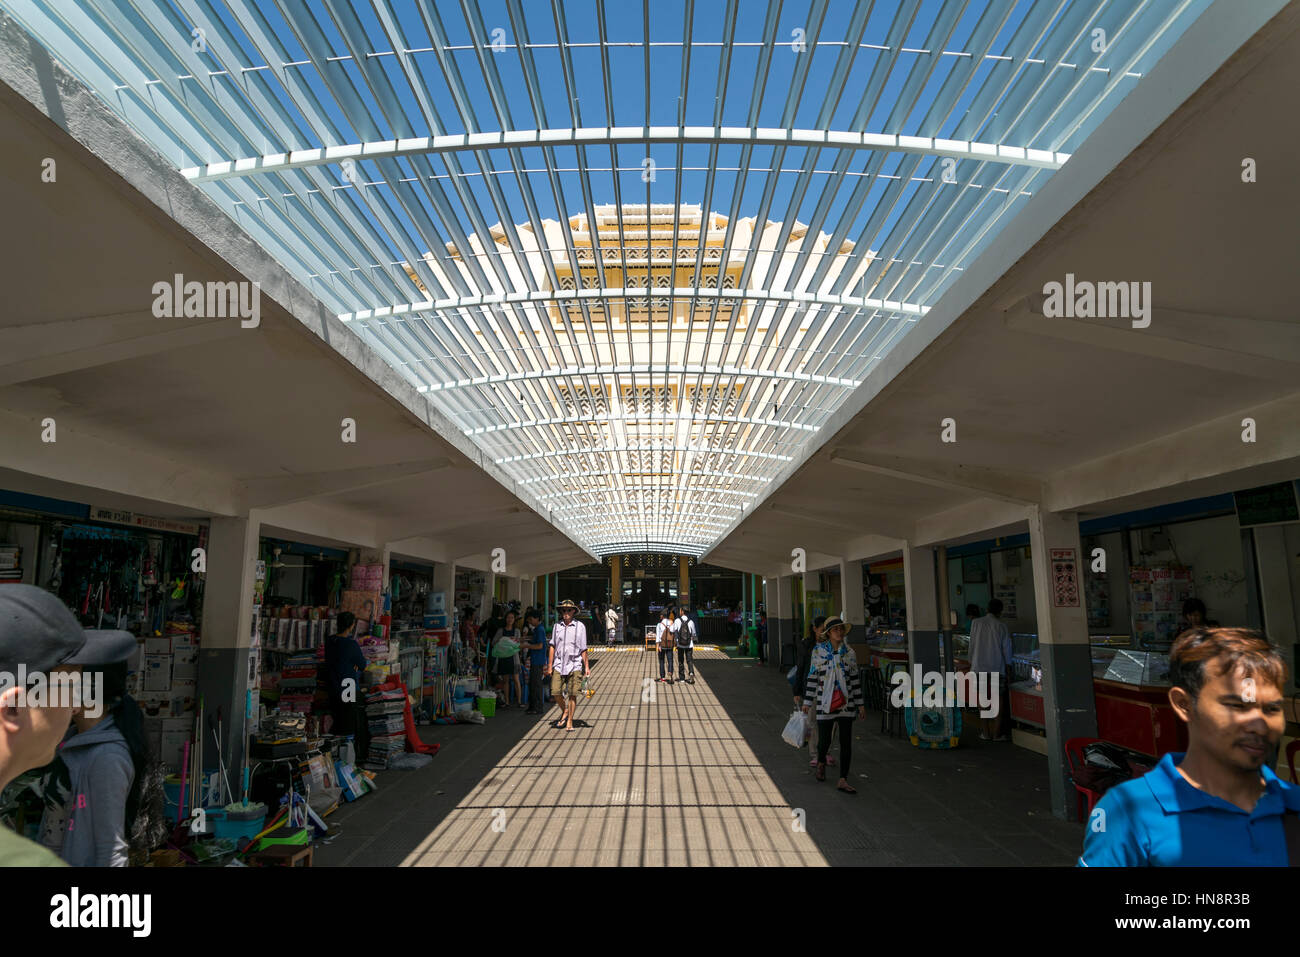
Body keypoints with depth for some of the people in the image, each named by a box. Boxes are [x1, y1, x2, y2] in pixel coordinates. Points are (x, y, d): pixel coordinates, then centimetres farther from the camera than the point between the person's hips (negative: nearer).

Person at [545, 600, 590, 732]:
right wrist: (549, 665, 8)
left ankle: (569, 721, 10)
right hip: (559, 664, 2)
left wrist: (586, 666, 3)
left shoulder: (580, 626, 3)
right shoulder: (557, 626, 8)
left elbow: (583, 649, 6)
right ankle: (564, 711, 25)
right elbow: (552, 646, 11)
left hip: (574, 665, -2)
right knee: (555, 692, -3)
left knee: (572, 694, -3)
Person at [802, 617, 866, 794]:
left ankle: (843, 781, 7)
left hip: (846, 704, 2)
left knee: (846, 742, -1)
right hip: (825, 703, -2)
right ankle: (821, 763, 39)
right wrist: (807, 702, 2)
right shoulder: (818, 651, -3)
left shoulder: (849, 653, 3)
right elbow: (812, 677, 1)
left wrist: (860, 704, 8)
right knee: (824, 741, 6)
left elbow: (855, 679, 9)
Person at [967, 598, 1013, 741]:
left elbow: (972, 645, 3)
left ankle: (985, 733, 13)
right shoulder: (1001, 626, -3)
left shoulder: (976, 623, 0)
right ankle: (997, 733, 9)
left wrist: (972, 665, 11)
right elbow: (1006, 650, -1)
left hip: (979, 666, 2)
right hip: (997, 668, -2)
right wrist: (1009, 672, 7)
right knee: (999, 700, 7)